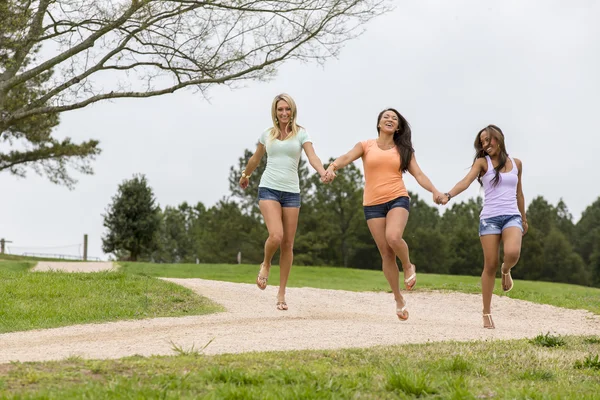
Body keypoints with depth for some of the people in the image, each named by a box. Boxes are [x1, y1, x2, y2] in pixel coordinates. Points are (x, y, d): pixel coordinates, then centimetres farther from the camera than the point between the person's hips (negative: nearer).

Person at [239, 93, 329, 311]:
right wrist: (245, 175, 39)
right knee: (275, 236, -21)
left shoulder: (301, 134, 3)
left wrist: (323, 172, -32)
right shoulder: (267, 134, 9)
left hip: (291, 192, 0)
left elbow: (312, 157, -12)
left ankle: (281, 294, 13)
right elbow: (255, 159, 26)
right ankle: (266, 264, 13)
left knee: (288, 244, 2)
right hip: (268, 189, 0)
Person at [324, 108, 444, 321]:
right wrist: (332, 166, -32)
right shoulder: (366, 146, 7)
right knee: (386, 254, 0)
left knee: (393, 237, -29)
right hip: (373, 204, 1)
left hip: (397, 199, -1)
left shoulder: (403, 150, 10)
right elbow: (347, 157, -10)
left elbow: (418, 174, 3)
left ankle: (408, 267, 2)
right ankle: (399, 299, 15)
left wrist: (434, 190, -15)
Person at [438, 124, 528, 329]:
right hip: (489, 218, -1)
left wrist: (524, 218, 28)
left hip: (512, 216, 1)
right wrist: (448, 195, -32)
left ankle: (506, 270, 10)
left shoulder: (516, 163, 12)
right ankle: (487, 313, 7)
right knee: (490, 265, -4)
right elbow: (466, 181, -14)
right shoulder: (482, 162, 2)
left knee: (512, 252, -28)